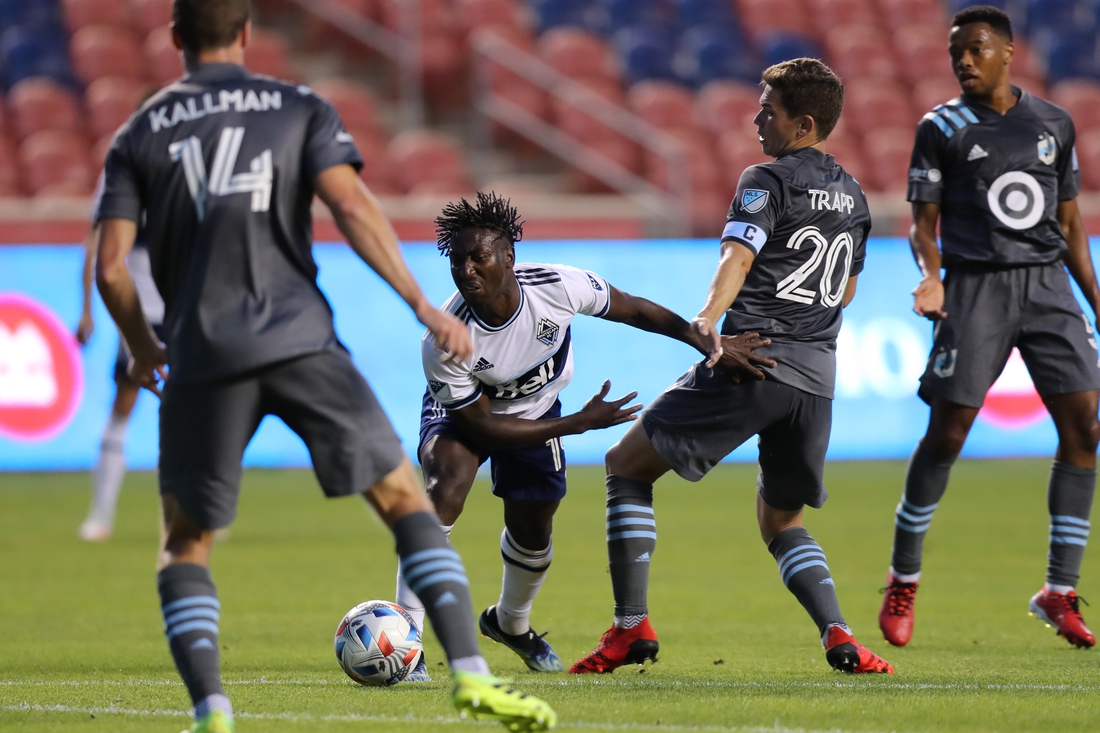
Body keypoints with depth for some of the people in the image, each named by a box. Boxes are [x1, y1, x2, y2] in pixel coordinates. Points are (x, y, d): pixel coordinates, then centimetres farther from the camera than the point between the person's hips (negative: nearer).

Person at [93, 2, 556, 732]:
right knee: (406, 501, 8)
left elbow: (111, 267, 5)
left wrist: (143, 350, 21)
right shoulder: (300, 109, 10)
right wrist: (423, 306, -3)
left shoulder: (138, 136, 12)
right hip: (300, 339, -1)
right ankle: (471, 674, -7)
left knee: (184, 544, 14)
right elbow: (352, 207, -5)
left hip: (203, 357, 1)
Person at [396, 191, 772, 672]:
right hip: (462, 411, -4)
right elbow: (481, 426, -28)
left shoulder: (558, 286, -33)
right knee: (446, 488, -32)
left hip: (536, 410, 4)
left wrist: (710, 345, -12)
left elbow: (632, 310, -14)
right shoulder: (444, 343, -38)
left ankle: (510, 623, 47)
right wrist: (580, 423, -29)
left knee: (532, 533, 13)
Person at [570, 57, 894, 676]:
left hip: (752, 364, -7)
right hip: (818, 378, 7)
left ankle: (632, 626, -4)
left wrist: (709, 317, -34)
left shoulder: (768, 180, -2)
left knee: (628, 467, 6)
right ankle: (840, 638, -1)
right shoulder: (853, 196, 20)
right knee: (781, 520, 23)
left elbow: (739, 256, -20)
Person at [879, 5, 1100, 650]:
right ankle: (903, 583, 10)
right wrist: (931, 276, -19)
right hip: (975, 285, -3)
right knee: (946, 433, -7)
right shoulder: (943, 128, 3)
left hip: (1048, 283, 3)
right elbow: (923, 221, 1)